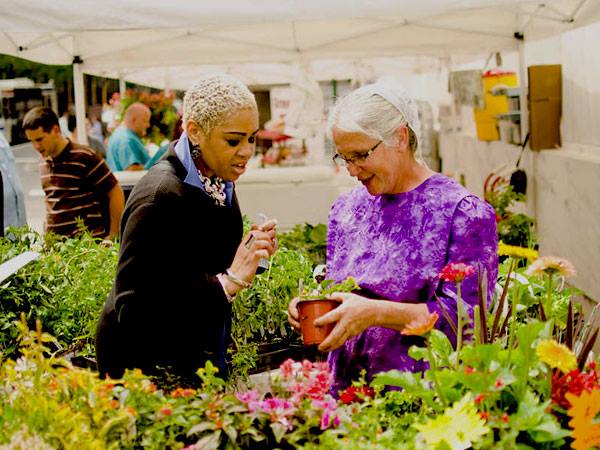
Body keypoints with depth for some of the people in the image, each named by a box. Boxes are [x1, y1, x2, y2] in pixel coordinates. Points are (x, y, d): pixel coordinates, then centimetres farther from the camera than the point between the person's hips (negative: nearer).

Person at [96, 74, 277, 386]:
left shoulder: (218, 179, 0)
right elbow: (133, 308, -28)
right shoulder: (159, 196, -25)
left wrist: (249, 253, -8)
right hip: (146, 363, -8)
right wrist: (229, 281, -29)